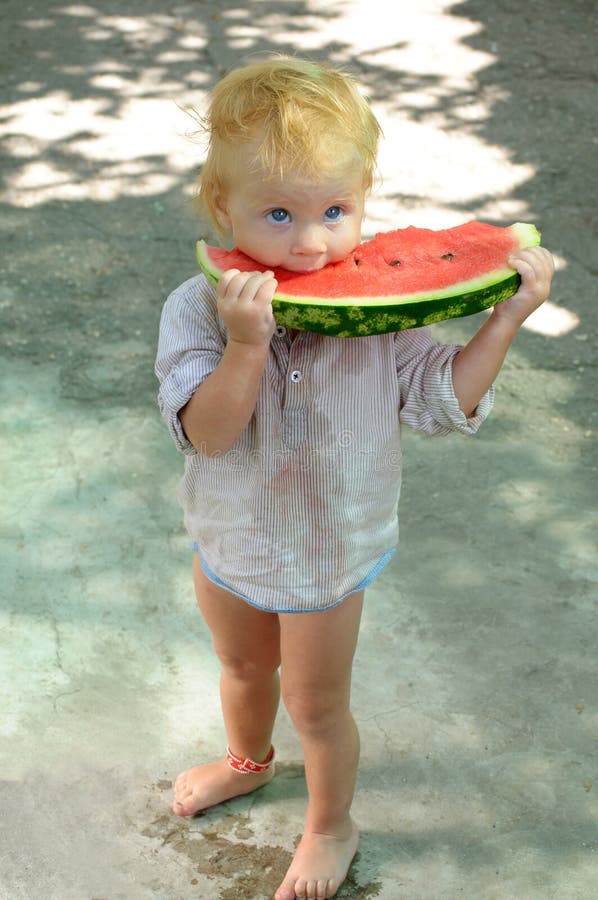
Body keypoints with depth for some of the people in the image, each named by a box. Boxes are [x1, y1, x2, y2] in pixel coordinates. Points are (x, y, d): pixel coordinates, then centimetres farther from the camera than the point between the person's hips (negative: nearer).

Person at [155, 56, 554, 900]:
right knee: (243, 669, 31)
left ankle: (330, 827, 46)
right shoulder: (198, 309, -23)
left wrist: (508, 315, -27)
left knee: (316, 706, 17)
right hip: (228, 544, 2)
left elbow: (447, 400, -17)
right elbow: (207, 434, -30)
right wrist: (245, 345, -46)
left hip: (328, 555, -2)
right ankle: (246, 760, 64)